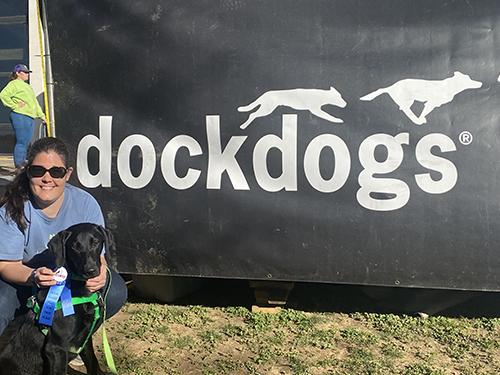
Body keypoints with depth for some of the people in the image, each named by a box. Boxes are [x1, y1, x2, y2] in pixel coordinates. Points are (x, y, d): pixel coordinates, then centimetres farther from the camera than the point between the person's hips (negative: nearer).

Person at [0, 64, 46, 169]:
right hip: (20, 116, -9)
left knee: (26, 143, 9)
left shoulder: (27, 86, 26)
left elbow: (34, 102, 28)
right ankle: (18, 168, -9)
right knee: (21, 142, -11)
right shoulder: (14, 84, -2)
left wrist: (41, 115, 23)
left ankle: (22, 165, 15)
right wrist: (15, 105, -14)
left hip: (30, 117, 9)